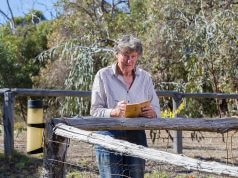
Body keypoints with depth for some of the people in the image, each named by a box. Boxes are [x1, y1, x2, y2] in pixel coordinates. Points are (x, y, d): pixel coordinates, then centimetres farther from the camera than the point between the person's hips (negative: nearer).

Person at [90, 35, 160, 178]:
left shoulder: (145, 77, 9)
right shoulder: (103, 75, -2)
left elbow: (156, 110, 10)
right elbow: (95, 111, -5)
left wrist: (152, 113, -14)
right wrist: (114, 112, -23)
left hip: (137, 138, 3)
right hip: (110, 137, -3)